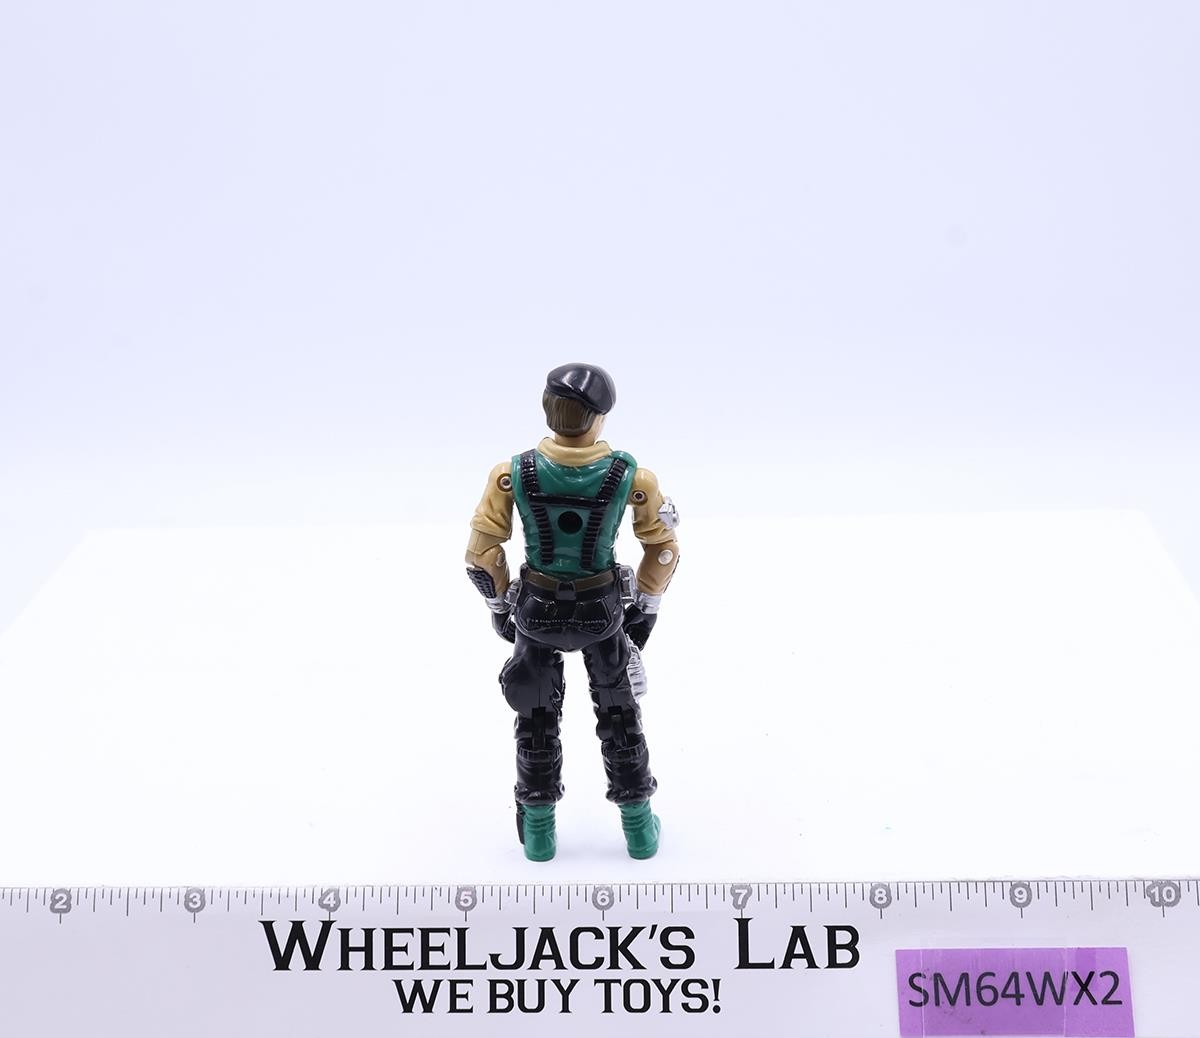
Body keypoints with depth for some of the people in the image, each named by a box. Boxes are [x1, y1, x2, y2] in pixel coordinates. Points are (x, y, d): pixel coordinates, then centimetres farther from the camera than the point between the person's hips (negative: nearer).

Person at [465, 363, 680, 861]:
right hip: (602, 612, 0)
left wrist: (500, 605, 5)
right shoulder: (629, 474, -19)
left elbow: (482, 552, -12)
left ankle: (538, 830, 30)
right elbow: (663, 547, -8)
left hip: (536, 610, 0)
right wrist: (645, 607, 7)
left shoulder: (514, 473, -19)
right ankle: (639, 828, 29)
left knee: (537, 717, 21)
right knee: (619, 714, 21)